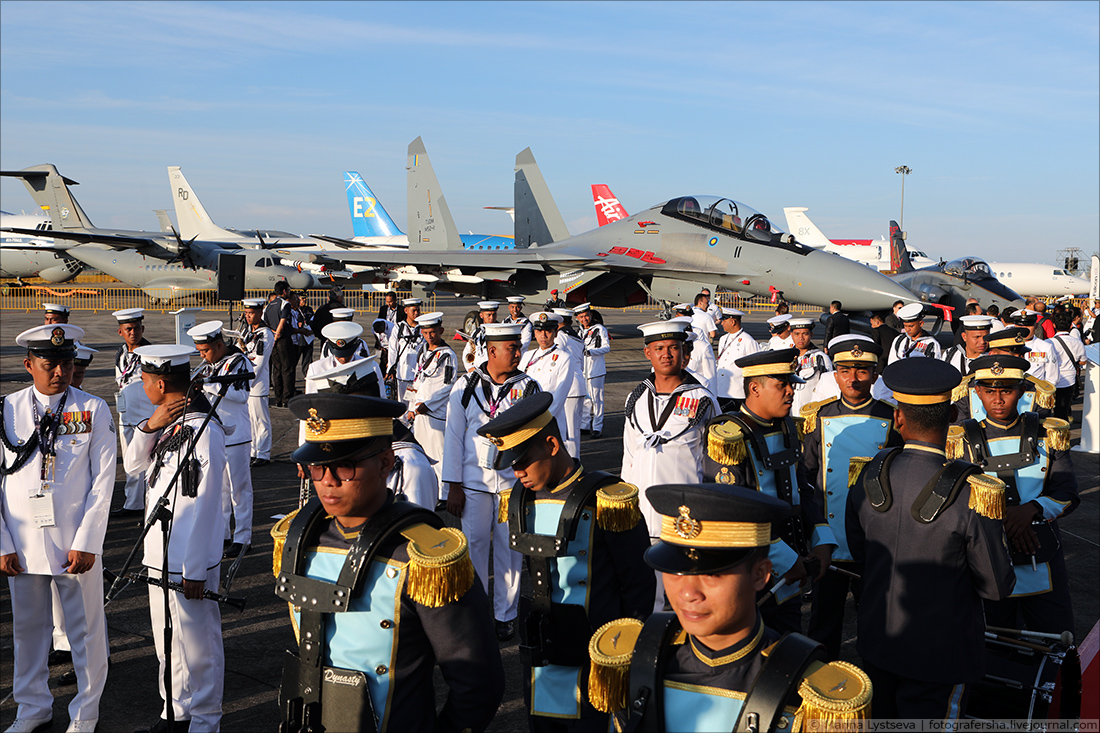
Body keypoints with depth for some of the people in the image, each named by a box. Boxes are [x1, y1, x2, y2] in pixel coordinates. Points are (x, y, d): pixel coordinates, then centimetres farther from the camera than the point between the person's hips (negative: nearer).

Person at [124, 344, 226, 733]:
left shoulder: (203, 431, -22)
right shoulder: (169, 422, 7)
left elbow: (203, 507, -21)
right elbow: (133, 463, 10)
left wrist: (194, 570, -19)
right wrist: (150, 426, -9)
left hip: (189, 561, -9)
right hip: (160, 555, 9)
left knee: (197, 644, 6)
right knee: (167, 641, 21)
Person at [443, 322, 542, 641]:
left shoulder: (529, 387, 0)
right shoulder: (465, 385, 1)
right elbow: (454, 435, 3)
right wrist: (453, 485, 0)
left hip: (514, 480, 0)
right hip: (474, 480, 0)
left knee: (509, 548, 6)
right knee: (474, 545, 5)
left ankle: (506, 614, 21)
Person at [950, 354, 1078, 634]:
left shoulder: (1047, 435, 4)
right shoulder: (963, 442, -1)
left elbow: (1068, 495, 0)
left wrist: (1031, 509, -20)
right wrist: (1003, 518, -17)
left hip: (1044, 565, 1)